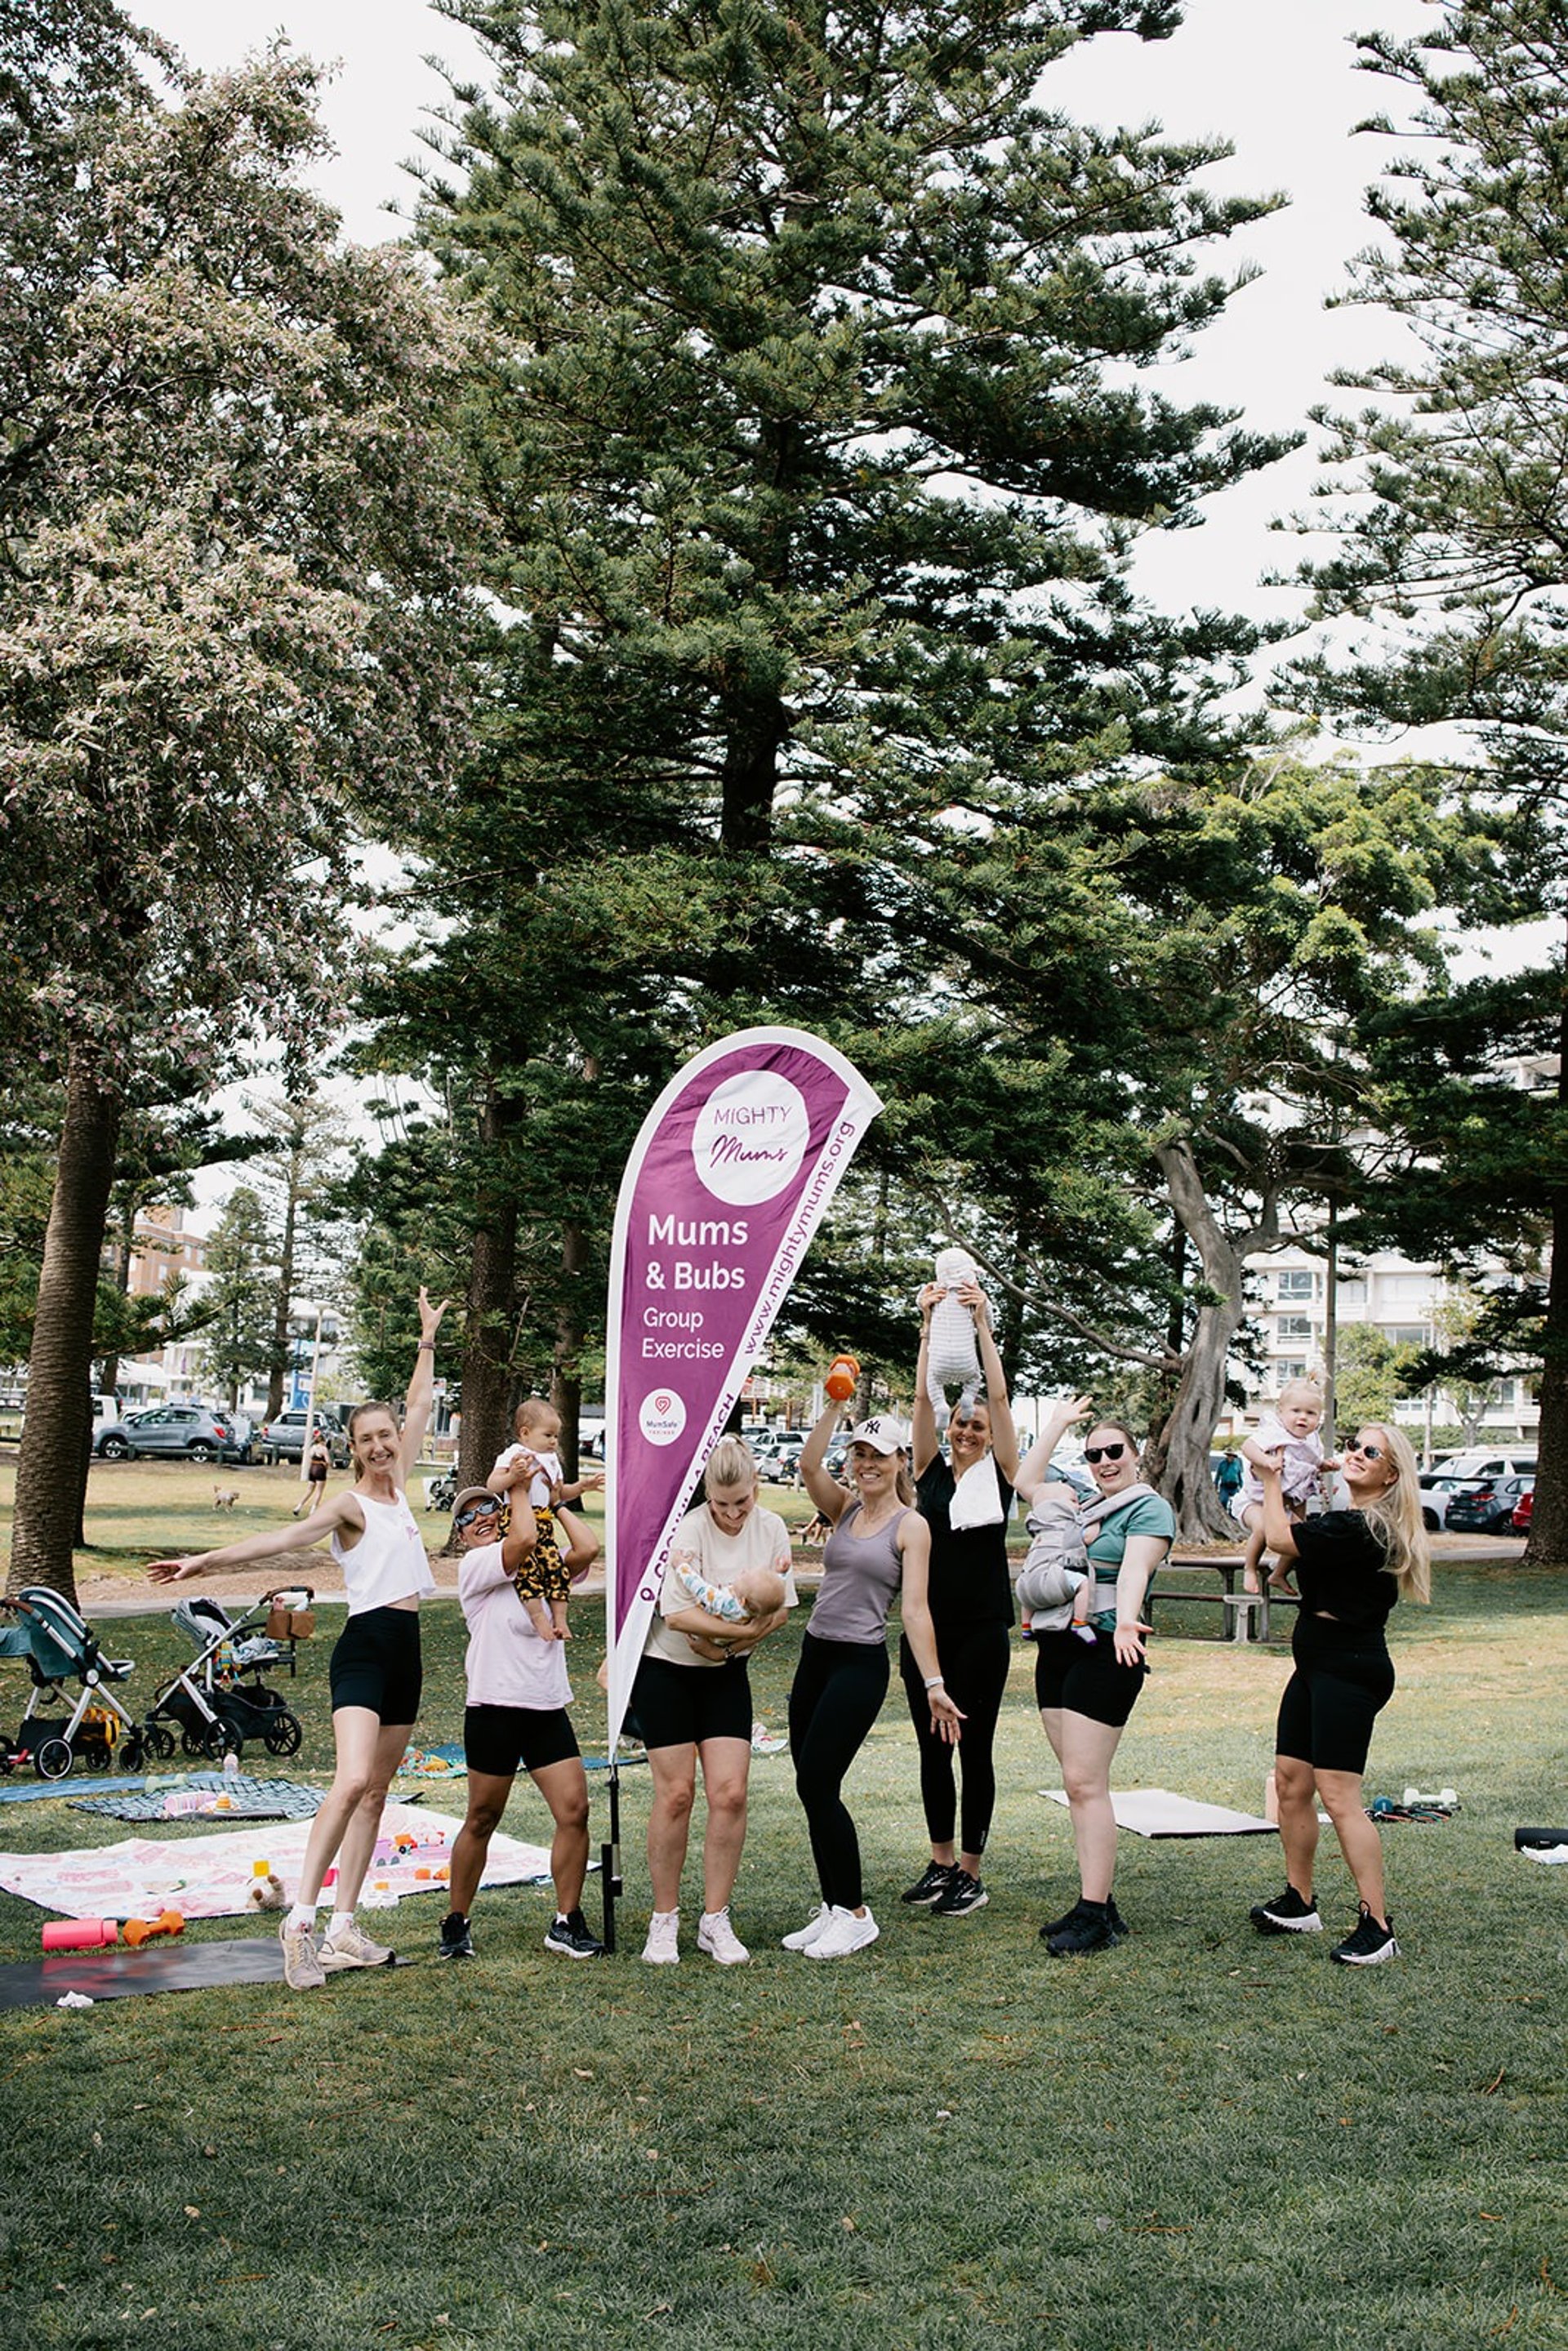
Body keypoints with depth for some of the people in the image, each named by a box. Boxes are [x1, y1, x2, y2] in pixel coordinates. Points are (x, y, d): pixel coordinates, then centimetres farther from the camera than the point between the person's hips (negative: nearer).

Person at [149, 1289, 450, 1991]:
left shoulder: (397, 1486, 13)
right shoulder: (350, 1504, -7)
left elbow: (419, 1405, 23)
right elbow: (286, 1536, -21)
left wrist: (428, 1338, 28)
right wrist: (207, 1561, -35)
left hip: (404, 1650, 8)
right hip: (364, 1648, -8)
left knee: (375, 1792, 7)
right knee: (352, 1781, -22)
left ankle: (343, 1926, 9)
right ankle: (300, 1918, -23)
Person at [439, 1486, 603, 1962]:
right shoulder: (474, 1566, -3)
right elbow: (523, 1539, -20)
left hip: (549, 1708, 5)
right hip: (495, 1708, -4)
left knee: (574, 1810, -5)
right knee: (482, 1819, 5)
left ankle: (567, 1923, 6)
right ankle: (456, 1923, 19)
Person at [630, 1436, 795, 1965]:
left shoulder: (771, 1529, -3)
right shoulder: (689, 1531, -19)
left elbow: (781, 1608, 1)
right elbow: (679, 1614, -26)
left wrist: (723, 1640, -13)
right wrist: (746, 1628, -30)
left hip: (726, 1676, 4)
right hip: (668, 1671, -4)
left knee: (730, 1793, -5)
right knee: (675, 1794, -4)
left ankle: (715, 1921, 7)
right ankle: (664, 1920, 10)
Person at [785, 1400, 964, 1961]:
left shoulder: (910, 1526, -4)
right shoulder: (844, 1508, 10)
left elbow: (915, 1608, -9)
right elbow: (809, 1465, -8)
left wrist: (934, 1685, -14)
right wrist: (835, 1406, -15)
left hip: (861, 1663, -6)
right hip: (815, 1655, 6)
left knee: (817, 1786, -9)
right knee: (813, 1787, 7)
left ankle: (855, 1914, 3)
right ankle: (833, 1908, 18)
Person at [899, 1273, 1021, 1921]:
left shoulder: (1000, 1473, 1)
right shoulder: (930, 1470, 7)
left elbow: (999, 1395, -8)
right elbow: (922, 1399, -2)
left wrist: (982, 1325, -11)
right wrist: (930, 1327, -9)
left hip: (981, 1630, -3)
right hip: (926, 1626, 4)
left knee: (973, 1750, 2)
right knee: (932, 1748, 10)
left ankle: (970, 1873, 10)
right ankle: (940, 1862, 22)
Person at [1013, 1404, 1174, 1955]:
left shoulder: (1149, 1508, -3)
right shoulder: (1081, 1505, 20)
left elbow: (1135, 1567, -20)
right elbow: (1026, 1482, 30)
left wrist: (1125, 1621, -36)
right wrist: (1056, 1425, 28)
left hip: (1104, 1653, -8)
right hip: (1056, 1647, 8)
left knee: (1085, 1783, -12)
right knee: (1079, 1784, 8)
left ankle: (1094, 1915, -9)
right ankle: (1099, 1904, 13)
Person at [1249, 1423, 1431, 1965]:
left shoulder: (1360, 1529, -19)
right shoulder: (1346, 1522, 13)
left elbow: (1280, 1538, -16)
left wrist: (1273, 1480, -2)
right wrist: (1288, 1493, 13)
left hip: (1348, 1670, -11)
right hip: (1318, 1666, 11)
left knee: (1338, 1796, -11)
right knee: (1290, 1782, 13)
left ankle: (1376, 1925, -7)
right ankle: (1298, 1903, 25)